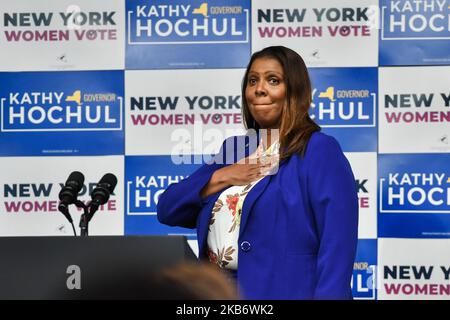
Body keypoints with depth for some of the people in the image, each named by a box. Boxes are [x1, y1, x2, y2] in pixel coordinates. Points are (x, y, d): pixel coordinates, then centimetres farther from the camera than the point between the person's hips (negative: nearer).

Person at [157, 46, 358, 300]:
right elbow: (167, 210, 7)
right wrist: (219, 178, -7)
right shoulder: (234, 148, 12)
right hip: (217, 291, 6)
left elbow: (337, 247, -17)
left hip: (284, 290, -6)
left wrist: (326, 295, -27)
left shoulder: (320, 150, -8)